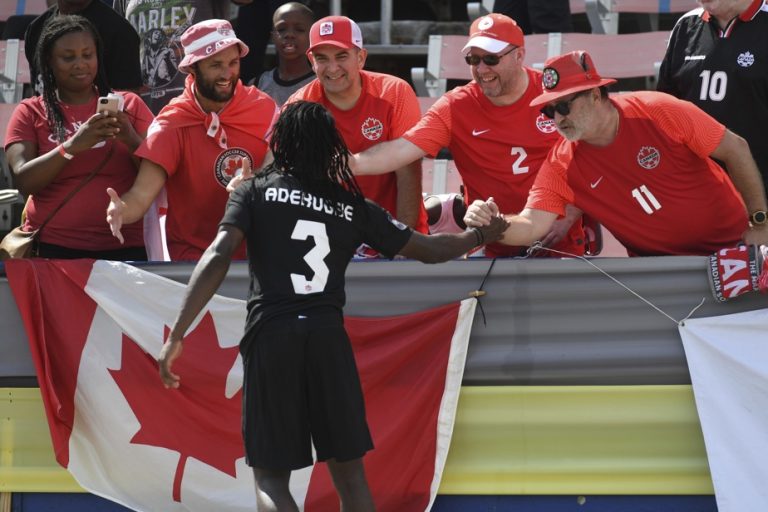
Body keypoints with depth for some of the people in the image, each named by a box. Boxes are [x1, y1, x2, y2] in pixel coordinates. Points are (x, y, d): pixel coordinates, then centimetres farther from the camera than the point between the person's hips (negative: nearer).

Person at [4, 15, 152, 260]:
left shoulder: (129, 105, 7)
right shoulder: (31, 112, 5)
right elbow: (23, 180, -8)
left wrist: (131, 140, -17)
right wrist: (72, 145, -23)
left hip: (124, 248, 1)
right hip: (52, 249, -1)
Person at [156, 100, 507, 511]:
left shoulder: (254, 192, 6)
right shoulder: (354, 207, 13)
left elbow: (217, 259, -8)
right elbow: (430, 250, 22)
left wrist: (176, 336, -9)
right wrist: (481, 235, 42)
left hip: (271, 337, -2)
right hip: (329, 337, 2)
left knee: (270, 475, 1)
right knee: (348, 470, 13)